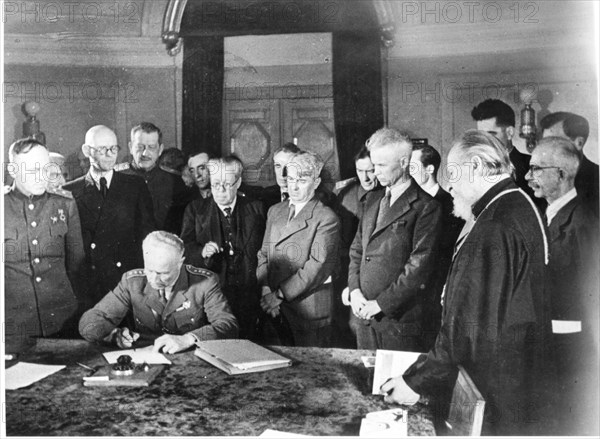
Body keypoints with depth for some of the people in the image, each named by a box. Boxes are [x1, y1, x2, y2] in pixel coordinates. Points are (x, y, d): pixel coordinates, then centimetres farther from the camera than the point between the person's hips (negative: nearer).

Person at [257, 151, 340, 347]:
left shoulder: (326, 218, -7)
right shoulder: (275, 211, 13)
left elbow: (318, 266, -14)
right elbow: (263, 253, 11)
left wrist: (280, 294, -16)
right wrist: (266, 292, -5)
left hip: (309, 306, -5)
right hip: (274, 308, 5)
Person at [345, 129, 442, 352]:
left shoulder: (426, 207, -9)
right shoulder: (373, 203, 15)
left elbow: (419, 267, -15)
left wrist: (381, 303, -14)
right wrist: (354, 291, 0)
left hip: (399, 319, -6)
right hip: (363, 316, 6)